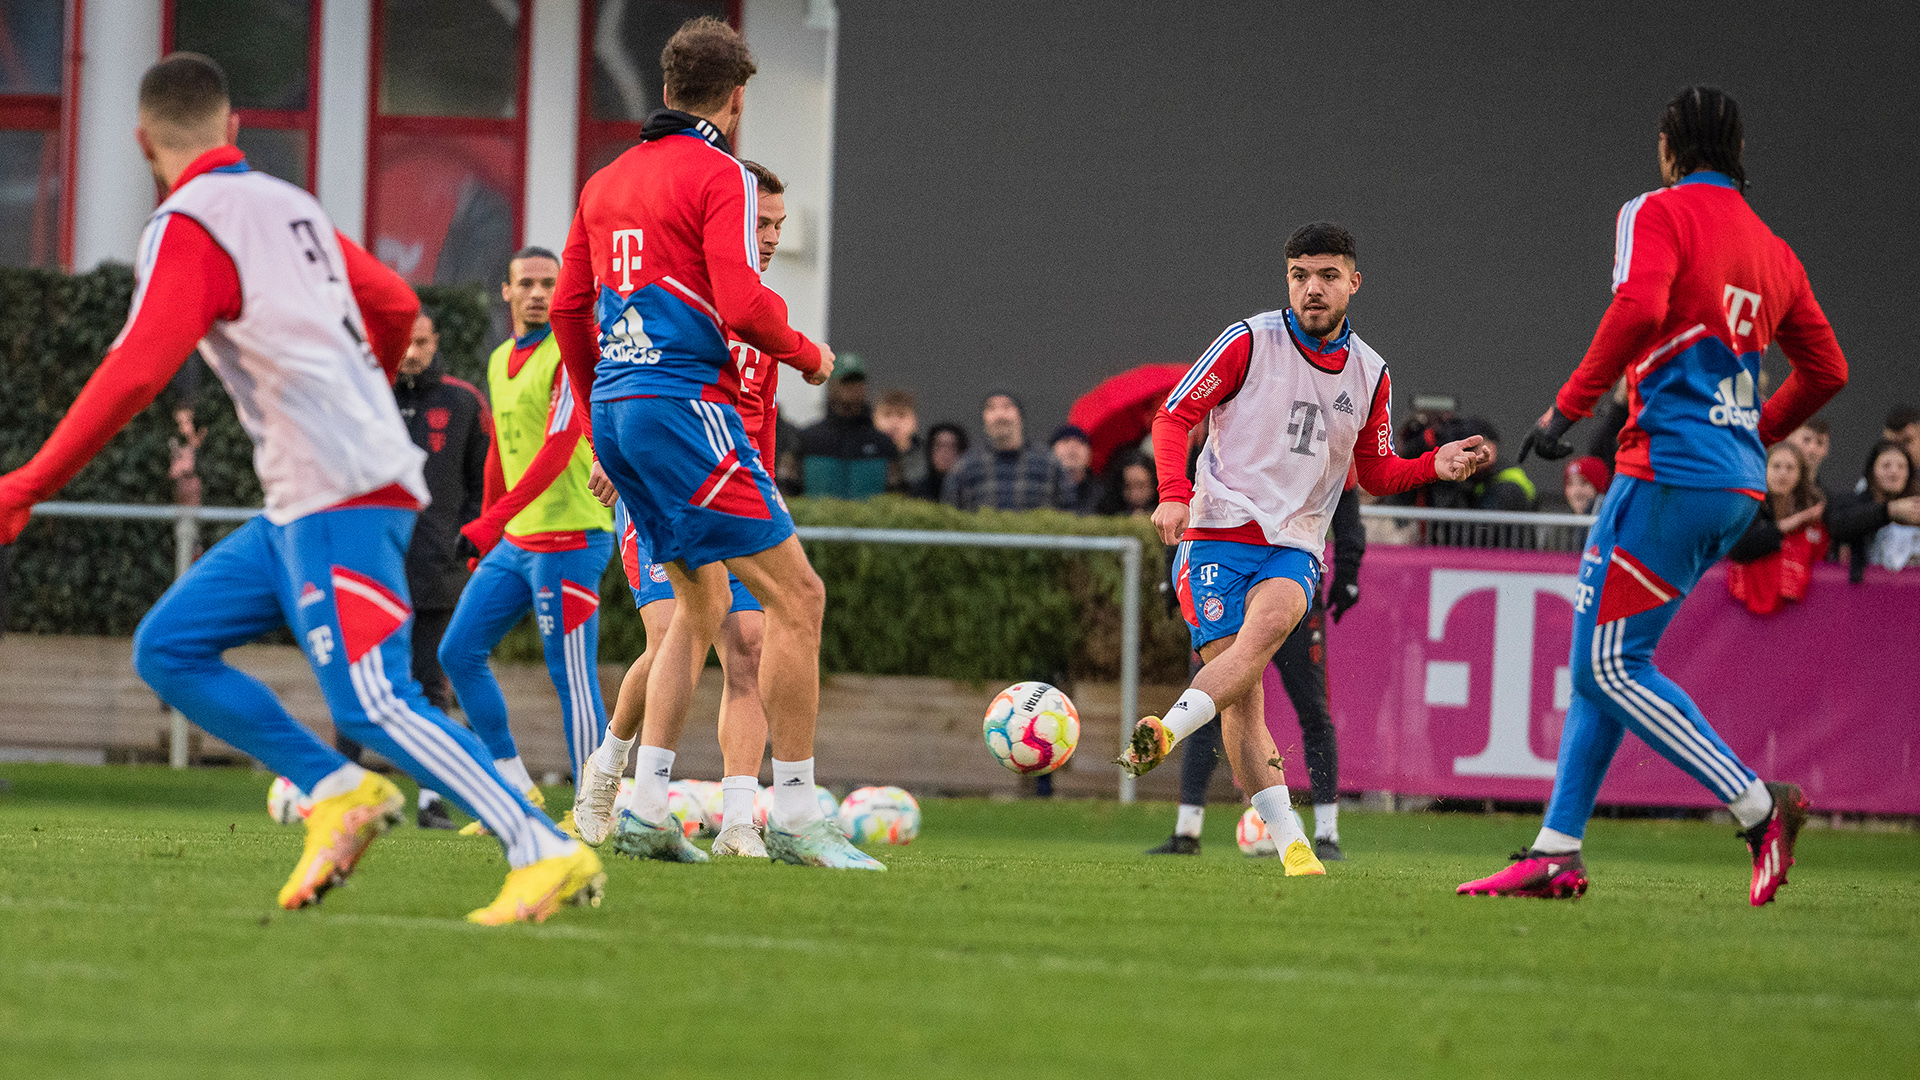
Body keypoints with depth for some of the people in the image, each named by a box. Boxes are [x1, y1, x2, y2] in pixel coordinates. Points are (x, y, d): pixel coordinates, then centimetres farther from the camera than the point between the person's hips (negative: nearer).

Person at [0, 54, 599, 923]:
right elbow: (396, 307, 29)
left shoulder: (188, 226, -8)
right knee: (167, 649, 9)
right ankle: (338, 791, 4)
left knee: (374, 704, -17)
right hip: (303, 504, 9)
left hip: (341, 496, -9)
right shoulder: (288, 206, 17)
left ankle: (549, 854, -20)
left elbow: (137, 371, -20)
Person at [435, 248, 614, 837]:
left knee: (571, 676, -8)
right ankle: (516, 789, 12)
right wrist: (486, 536, 22)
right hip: (515, 541, 9)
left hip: (568, 539, -9)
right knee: (459, 653, 7)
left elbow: (557, 450, -22)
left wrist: (490, 522, -27)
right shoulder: (501, 361, 15)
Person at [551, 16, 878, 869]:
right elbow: (742, 307, -17)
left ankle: (645, 808, 11)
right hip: (686, 405, -9)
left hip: (616, 410, 9)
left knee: (701, 607, 19)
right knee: (796, 598, -5)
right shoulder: (720, 175, -7)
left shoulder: (606, 183, 17)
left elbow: (570, 307, 20)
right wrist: (809, 356, 1)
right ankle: (793, 815, -8)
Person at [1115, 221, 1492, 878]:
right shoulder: (1250, 342, -1)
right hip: (1218, 532, -2)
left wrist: (1435, 465, 2)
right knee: (1240, 694, -14)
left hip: (1295, 545, 2)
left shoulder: (1369, 374, 10)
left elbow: (1375, 474, 21)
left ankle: (1165, 733, -46)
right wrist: (1174, 493, -16)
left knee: (1268, 625, -33)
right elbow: (1174, 416, 0)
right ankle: (1289, 843, -13)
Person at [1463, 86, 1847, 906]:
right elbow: (1826, 368, 20)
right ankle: (1557, 852, 9)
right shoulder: (1771, 249, 18)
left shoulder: (1660, 213, -3)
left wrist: (1567, 407, -15)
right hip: (1736, 484, 8)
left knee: (1610, 664, -6)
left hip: (1671, 467, -8)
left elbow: (1638, 309, -21)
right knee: (1601, 659, 12)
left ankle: (1758, 809, -12)